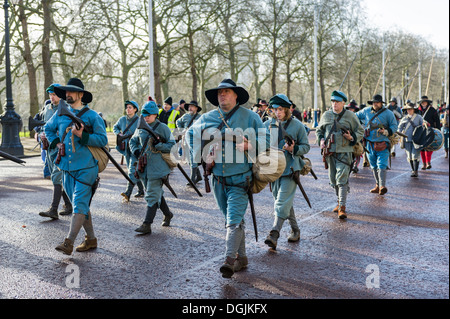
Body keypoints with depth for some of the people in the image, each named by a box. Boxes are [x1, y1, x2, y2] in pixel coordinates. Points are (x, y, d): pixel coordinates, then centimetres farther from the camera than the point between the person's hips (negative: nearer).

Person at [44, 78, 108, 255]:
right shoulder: (60, 115, 11)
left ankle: (69, 242, -12)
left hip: (86, 168, -5)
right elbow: (48, 129, 29)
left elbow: (103, 140, -7)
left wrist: (82, 135, -18)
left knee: (79, 205, -11)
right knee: (81, 205, 12)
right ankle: (91, 239, 23)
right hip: (67, 167, 6)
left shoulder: (92, 116, -3)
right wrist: (56, 142, 11)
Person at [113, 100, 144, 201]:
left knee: (132, 170, -16)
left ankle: (128, 193, -23)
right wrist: (119, 133, 5)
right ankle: (141, 191, 24)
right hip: (126, 148, 6)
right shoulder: (122, 119, 7)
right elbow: (115, 127, 24)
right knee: (132, 171, 12)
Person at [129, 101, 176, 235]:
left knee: (152, 196, -8)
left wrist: (157, 146, -19)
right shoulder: (141, 128, 11)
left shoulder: (162, 128, -6)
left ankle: (147, 225, -8)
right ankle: (168, 214, 37)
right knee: (157, 193, 17)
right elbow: (133, 141, 23)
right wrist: (135, 151, 3)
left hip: (157, 167, -6)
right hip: (144, 167, 6)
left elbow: (172, 145, -7)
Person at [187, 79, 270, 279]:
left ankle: (230, 259, -15)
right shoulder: (207, 118, 7)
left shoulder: (249, 117, -3)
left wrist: (250, 146, -19)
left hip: (240, 179, -5)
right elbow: (192, 134, 22)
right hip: (218, 178, 5)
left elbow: (265, 140, 0)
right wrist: (200, 156, 10)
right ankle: (241, 257, 25)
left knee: (234, 220, -14)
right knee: (232, 220, 14)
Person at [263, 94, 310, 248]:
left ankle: (274, 234, -18)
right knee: (285, 202, 14)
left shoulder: (297, 125, -1)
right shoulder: (267, 125, 9)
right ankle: (295, 229, 29)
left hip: (290, 169, -4)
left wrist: (293, 149, -17)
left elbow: (306, 147, 3)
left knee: (282, 203, -13)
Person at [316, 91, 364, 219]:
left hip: (344, 152, -4)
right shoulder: (326, 115, 9)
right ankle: (340, 201, 31)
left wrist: (352, 138, -13)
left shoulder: (350, 116, -1)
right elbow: (319, 130, 21)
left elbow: (360, 131, 7)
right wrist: (321, 140, 2)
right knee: (333, 180, 13)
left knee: (342, 179, -13)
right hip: (329, 152, 5)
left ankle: (342, 207, -11)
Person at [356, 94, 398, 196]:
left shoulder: (388, 113, -2)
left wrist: (387, 132, -16)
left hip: (382, 144, -5)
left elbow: (394, 126, 1)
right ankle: (378, 185, 21)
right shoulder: (367, 111, 8)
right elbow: (356, 116, 25)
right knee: (374, 166, 11)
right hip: (370, 143, 5)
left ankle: (382, 186, -23)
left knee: (382, 165, -15)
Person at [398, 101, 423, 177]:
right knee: (409, 156, 6)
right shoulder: (404, 118, 7)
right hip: (407, 140, 3)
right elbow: (400, 127, 16)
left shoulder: (418, 117, 2)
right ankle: (413, 170, 20)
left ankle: (416, 171, -8)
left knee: (415, 155, -10)